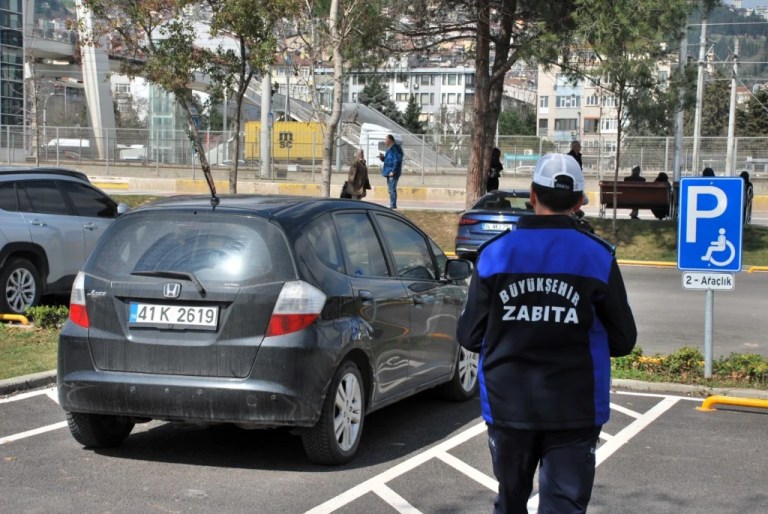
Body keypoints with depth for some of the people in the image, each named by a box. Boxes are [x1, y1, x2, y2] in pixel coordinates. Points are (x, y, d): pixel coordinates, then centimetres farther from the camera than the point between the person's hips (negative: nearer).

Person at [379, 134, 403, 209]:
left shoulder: (395, 148, -13)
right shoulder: (389, 148, 18)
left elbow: (397, 161, -19)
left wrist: (393, 171, -23)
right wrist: (382, 157, 7)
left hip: (393, 173, -10)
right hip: (389, 172, 10)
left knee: (392, 189, -10)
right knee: (390, 189, 13)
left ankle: (393, 205, -8)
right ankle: (392, 205, 19)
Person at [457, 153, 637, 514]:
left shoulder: (495, 252, -5)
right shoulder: (598, 257, -7)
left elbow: (469, 336, -2)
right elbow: (622, 340, 0)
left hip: (508, 406, 2)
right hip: (575, 411, -1)